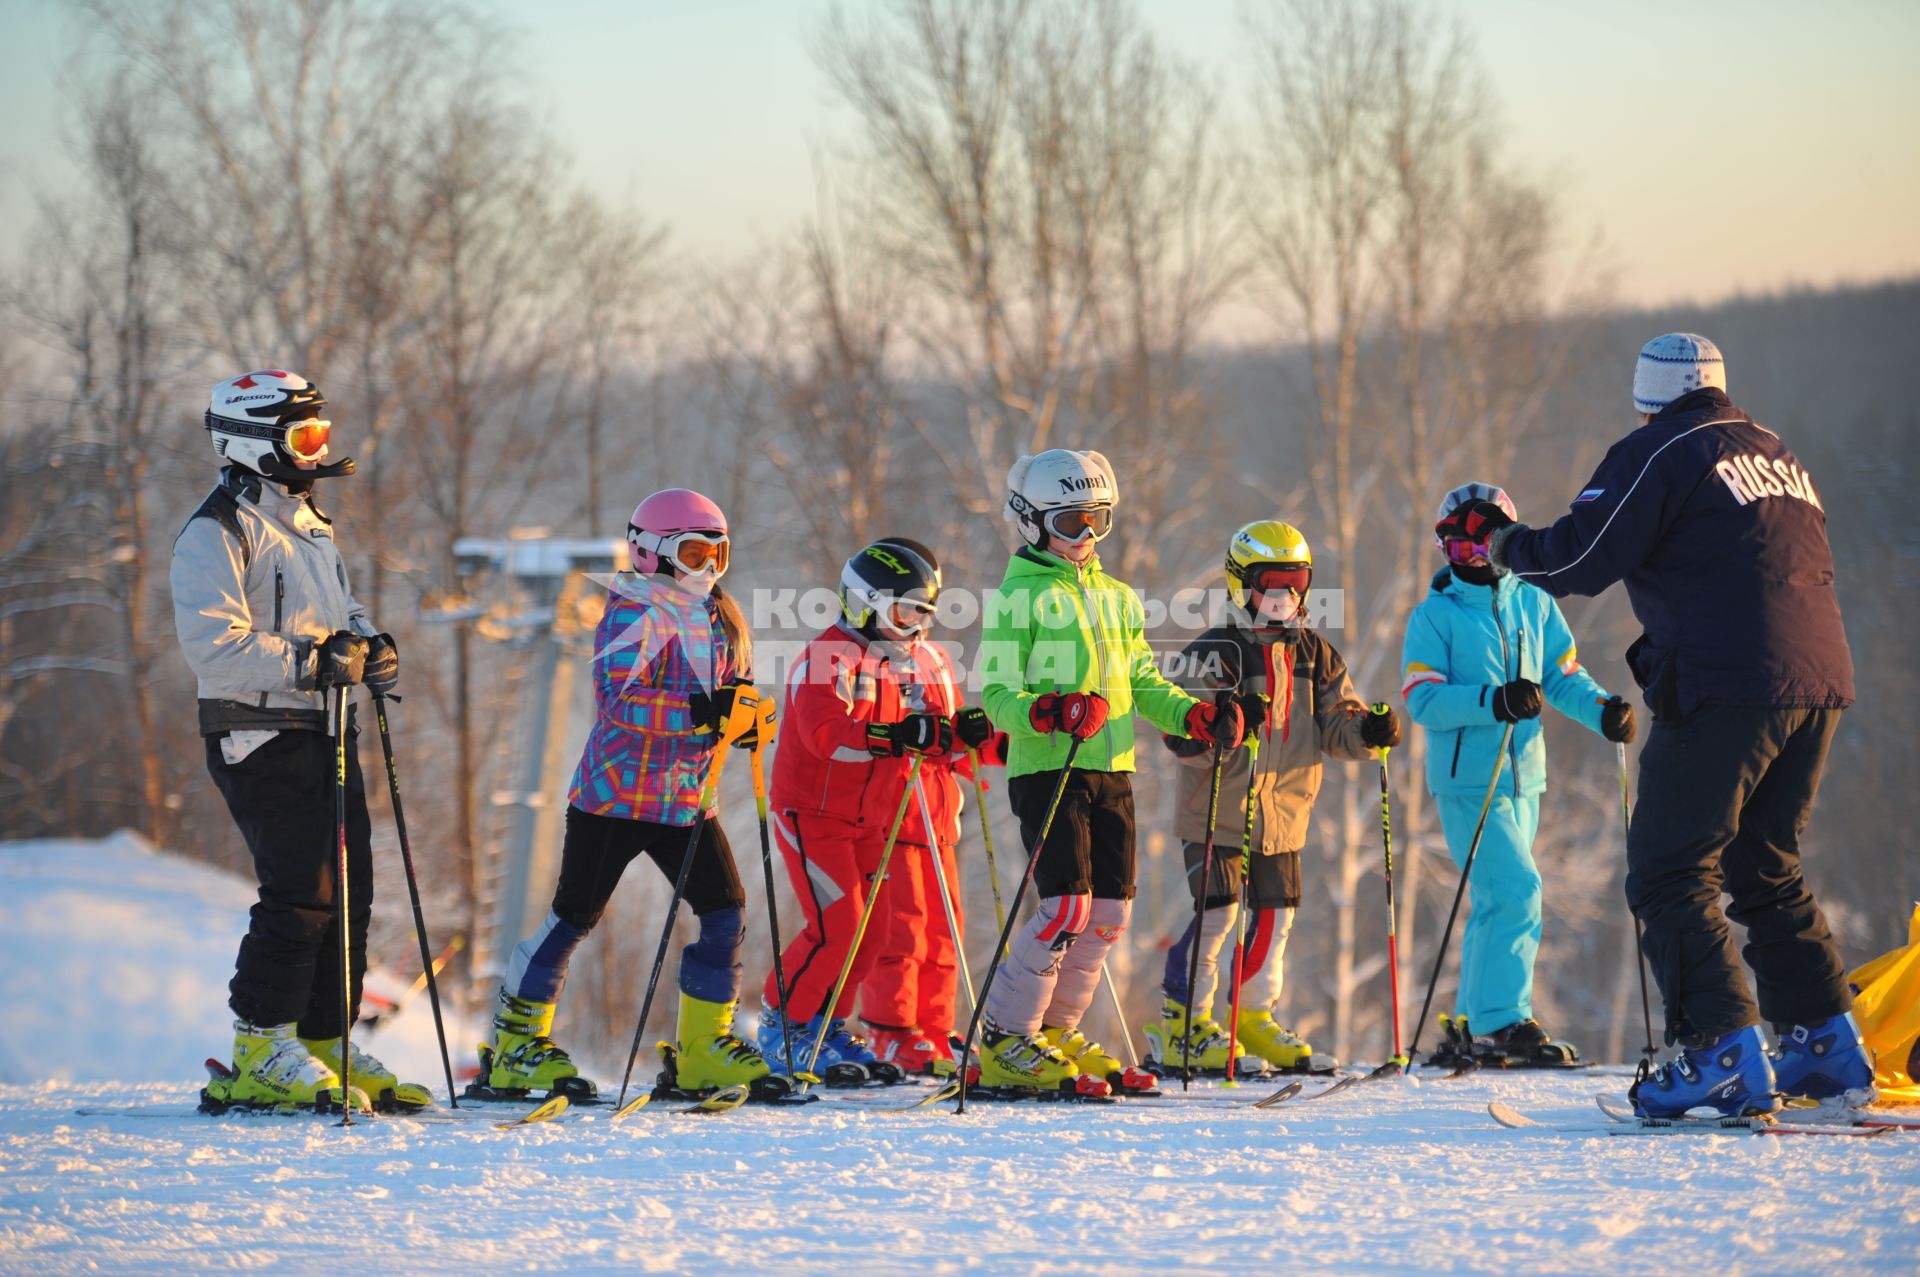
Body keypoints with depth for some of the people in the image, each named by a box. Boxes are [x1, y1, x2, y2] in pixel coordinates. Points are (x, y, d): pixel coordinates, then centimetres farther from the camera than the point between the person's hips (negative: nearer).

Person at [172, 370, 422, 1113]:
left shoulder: (308, 526, 19)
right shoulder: (217, 533, -11)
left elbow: (340, 611, 28)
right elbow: (214, 646, -20)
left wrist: (370, 646, 6)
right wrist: (310, 662, -23)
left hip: (324, 732, 9)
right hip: (260, 737, -9)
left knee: (350, 891, 7)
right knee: (302, 891, -14)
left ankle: (323, 1043, 15)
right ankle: (261, 1056, -8)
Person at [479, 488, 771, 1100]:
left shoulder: (721, 617, 12)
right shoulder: (633, 615, -12)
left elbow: (737, 686, 21)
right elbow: (616, 698, -24)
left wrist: (743, 718, -3)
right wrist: (696, 711, -33)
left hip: (686, 798, 7)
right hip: (616, 793, -7)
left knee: (726, 914, 0)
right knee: (574, 915, -2)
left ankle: (703, 1049, 11)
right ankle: (514, 1047, 8)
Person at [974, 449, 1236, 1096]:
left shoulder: (1118, 599, 19)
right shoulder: (1019, 597, -3)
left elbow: (1144, 684, 21)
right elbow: (997, 692, -9)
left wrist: (1196, 716, 3)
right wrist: (1047, 713, -29)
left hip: (1111, 771, 7)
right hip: (1046, 771, -7)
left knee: (1110, 909, 6)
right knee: (1067, 906, -16)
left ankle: (1056, 1031, 19)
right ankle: (1005, 1042, -7)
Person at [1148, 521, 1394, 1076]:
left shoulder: (1316, 655, 9)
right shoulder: (1213, 654, -10)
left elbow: (1334, 726, 9)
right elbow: (1183, 736, -17)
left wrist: (1367, 731, -13)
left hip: (1285, 812, 6)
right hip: (1216, 811, -6)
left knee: (1275, 915, 11)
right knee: (1216, 914, -11)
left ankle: (1256, 1015, 27)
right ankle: (1181, 1024, -2)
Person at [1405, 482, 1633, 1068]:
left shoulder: (1534, 605, 9)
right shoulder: (1434, 615, -4)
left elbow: (1563, 677, 10)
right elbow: (1423, 699, -12)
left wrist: (1602, 710, -9)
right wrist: (1494, 701, -25)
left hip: (1523, 778, 6)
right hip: (1467, 781, -6)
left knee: (1498, 904, 12)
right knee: (1516, 892, -16)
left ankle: (1475, 1027, 21)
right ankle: (1504, 1022, -13)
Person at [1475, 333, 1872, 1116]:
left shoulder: (1658, 453, -1)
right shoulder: (1779, 454, 21)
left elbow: (1578, 560, -4)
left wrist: (1501, 543, 14)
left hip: (1726, 688, -8)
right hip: (1820, 682, 8)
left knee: (1670, 874, -3)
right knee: (1765, 869, 19)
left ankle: (1726, 1056, -13)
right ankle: (1830, 1049, 15)